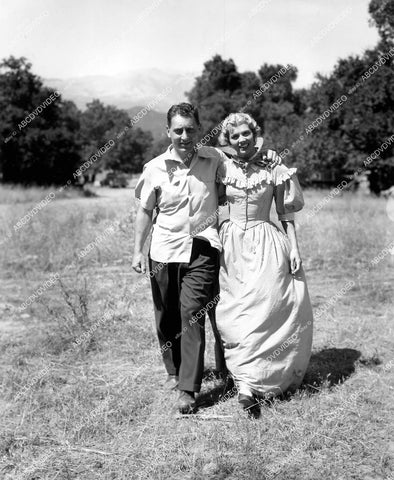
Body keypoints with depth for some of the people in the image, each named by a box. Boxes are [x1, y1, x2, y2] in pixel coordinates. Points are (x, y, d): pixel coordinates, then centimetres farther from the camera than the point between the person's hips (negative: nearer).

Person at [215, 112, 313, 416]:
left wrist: (294, 248, -1)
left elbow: (286, 215, 6)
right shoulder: (222, 168, 5)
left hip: (266, 244, 0)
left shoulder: (273, 170, 3)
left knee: (265, 307, -9)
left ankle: (248, 381, -3)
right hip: (232, 244, 1)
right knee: (238, 312, -3)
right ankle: (249, 383, 1)